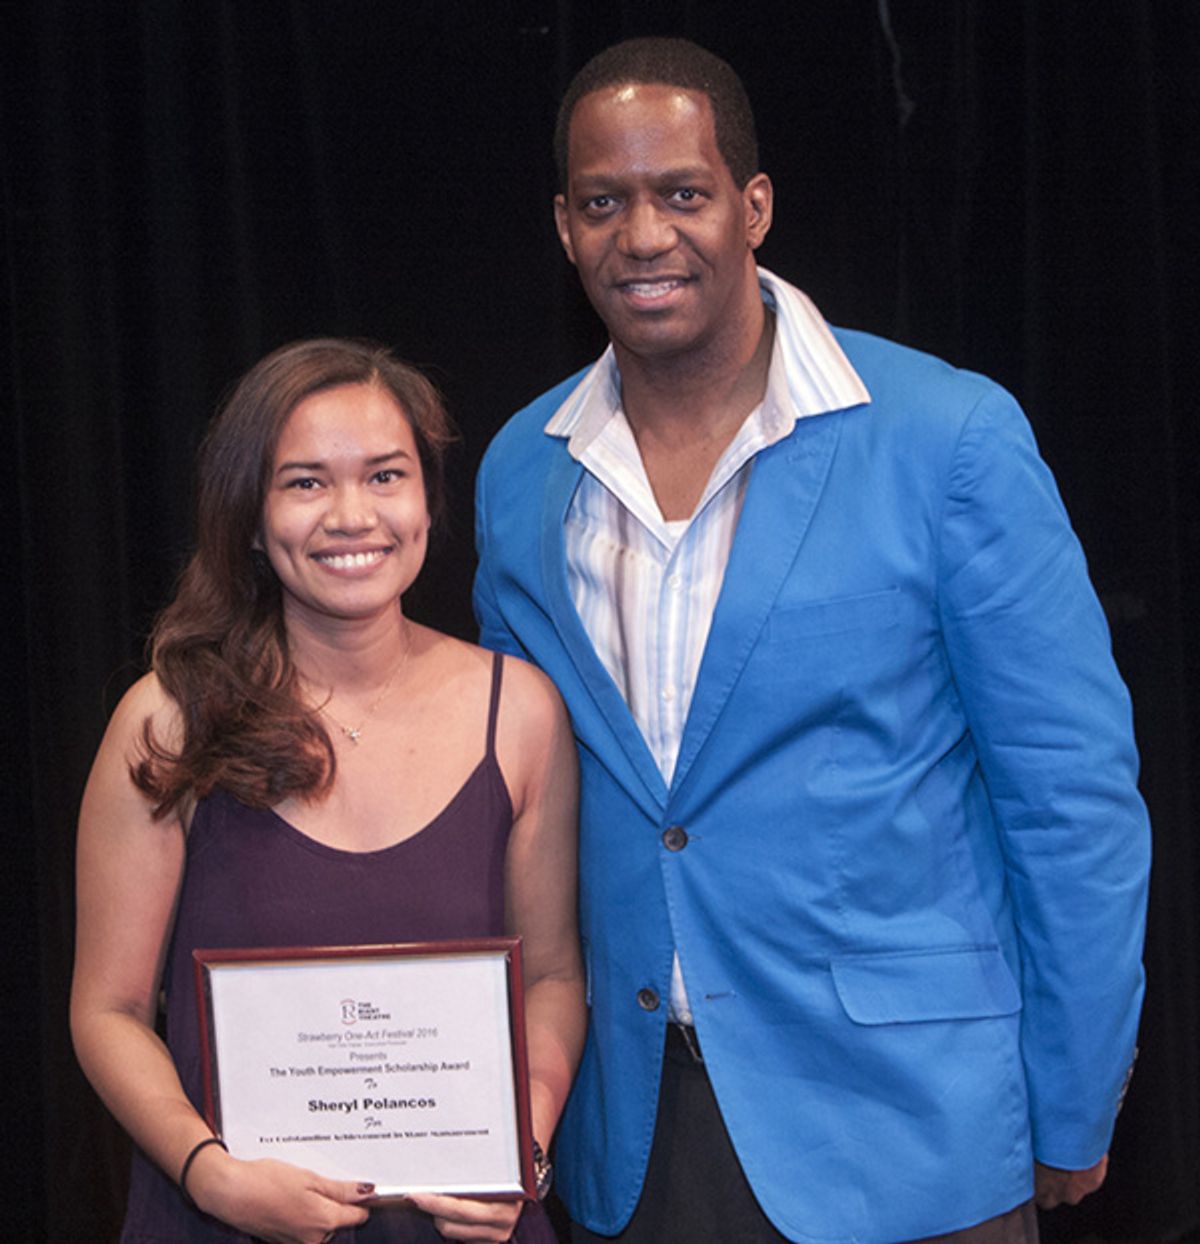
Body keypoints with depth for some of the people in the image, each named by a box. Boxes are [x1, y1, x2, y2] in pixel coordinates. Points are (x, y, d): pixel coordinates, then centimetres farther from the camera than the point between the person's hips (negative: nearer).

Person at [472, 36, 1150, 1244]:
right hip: (628, 1138, 4)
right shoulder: (520, 470, 3)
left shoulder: (951, 438, -11)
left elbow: (1074, 796, -8)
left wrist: (1072, 1118, -5)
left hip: (899, 1136, -3)